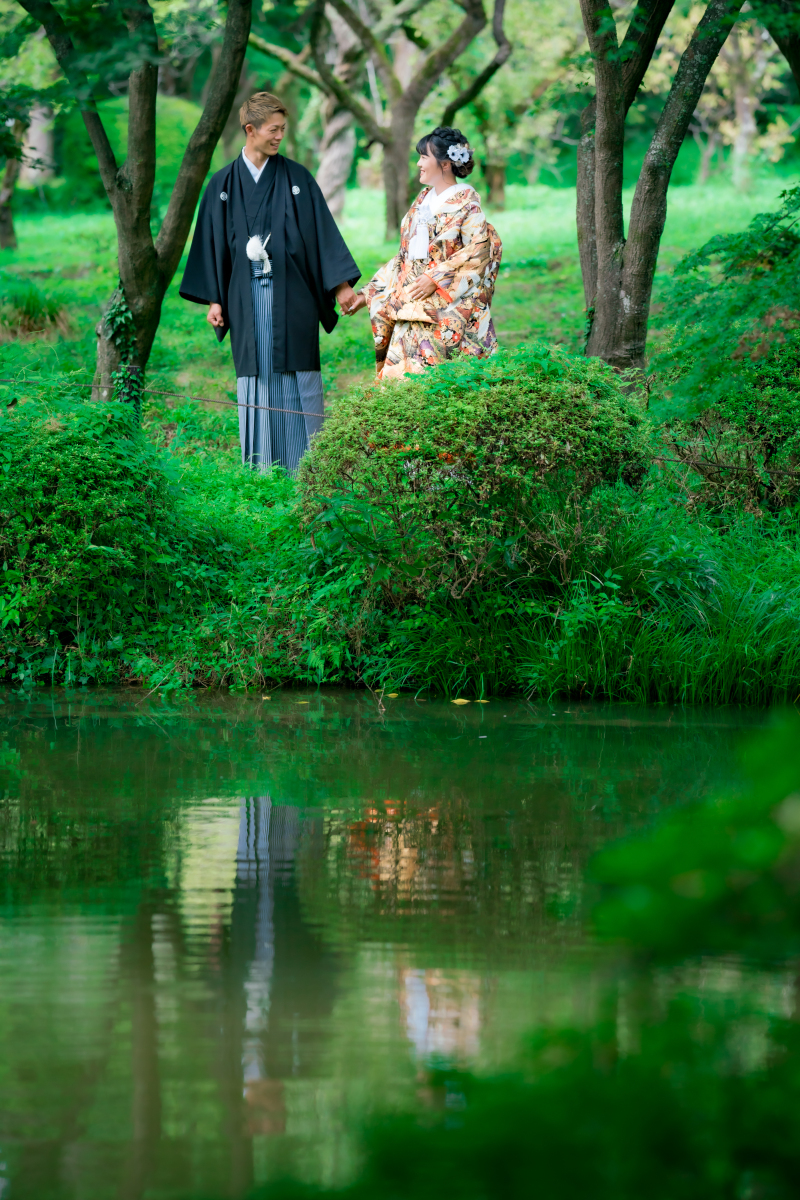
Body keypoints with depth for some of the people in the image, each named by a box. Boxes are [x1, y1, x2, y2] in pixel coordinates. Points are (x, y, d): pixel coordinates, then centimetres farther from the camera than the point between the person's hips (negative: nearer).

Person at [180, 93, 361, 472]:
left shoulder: (297, 178, 3)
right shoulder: (224, 185, 6)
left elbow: (323, 231, 1)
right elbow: (213, 242, 9)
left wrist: (342, 284, -5)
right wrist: (213, 299, 4)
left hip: (292, 294, -1)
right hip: (247, 296, 1)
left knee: (298, 375, -2)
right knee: (255, 376, 3)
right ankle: (259, 467, 7)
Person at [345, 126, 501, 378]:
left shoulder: (466, 204, -4)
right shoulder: (422, 201, 17)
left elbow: (482, 249, -15)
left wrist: (435, 279, -19)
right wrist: (368, 293, 18)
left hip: (446, 315, -7)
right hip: (411, 314, 7)